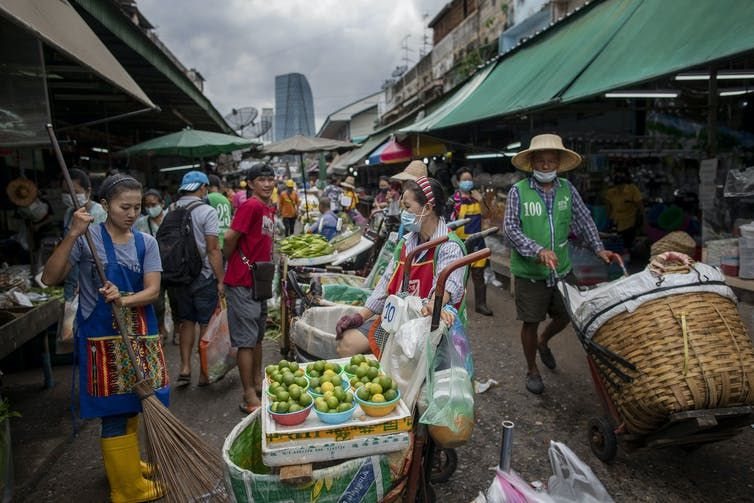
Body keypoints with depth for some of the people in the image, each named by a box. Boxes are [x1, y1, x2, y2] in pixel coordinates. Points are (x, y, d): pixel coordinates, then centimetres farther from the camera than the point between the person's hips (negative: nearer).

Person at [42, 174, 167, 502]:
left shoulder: (145, 242, 3)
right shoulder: (88, 237, -7)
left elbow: (153, 290, -4)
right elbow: (50, 278, -14)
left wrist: (124, 300, -24)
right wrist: (72, 235, -23)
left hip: (140, 333, 5)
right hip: (102, 335, -4)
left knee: (132, 405, 16)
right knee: (116, 410, 2)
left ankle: (126, 465, 39)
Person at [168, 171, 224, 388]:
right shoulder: (207, 211, -11)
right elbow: (213, 250, -15)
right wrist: (220, 280, -10)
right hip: (203, 276, -5)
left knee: (186, 321, 16)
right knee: (207, 324, 6)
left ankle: (185, 368, 14)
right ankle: (205, 373, 13)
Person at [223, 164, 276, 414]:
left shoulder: (269, 208, 12)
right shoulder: (250, 206, -16)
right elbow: (230, 238, -19)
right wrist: (234, 260, -3)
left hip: (259, 281, 9)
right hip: (243, 283, -9)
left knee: (257, 337, 19)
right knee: (246, 340, -2)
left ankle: (258, 383, 34)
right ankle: (249, 398, 7)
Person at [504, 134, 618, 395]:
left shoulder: (567, 188, 1)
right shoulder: (518, 191, -12)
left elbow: (583, 220, 7)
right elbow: (510, 227, -16)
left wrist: (599, 248, -1)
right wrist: (538, 250, -26)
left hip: (561, 268, 4)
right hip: (529, 272, -4)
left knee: (565, 315, 17)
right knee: (530, 322, 7)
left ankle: (543, 342, 49)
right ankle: (532, 371, 28)